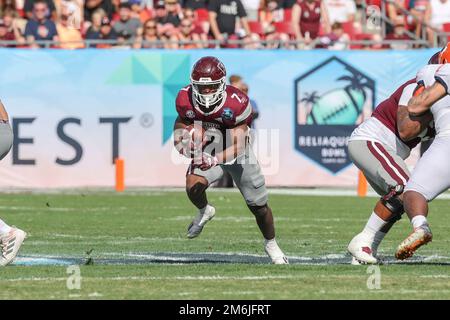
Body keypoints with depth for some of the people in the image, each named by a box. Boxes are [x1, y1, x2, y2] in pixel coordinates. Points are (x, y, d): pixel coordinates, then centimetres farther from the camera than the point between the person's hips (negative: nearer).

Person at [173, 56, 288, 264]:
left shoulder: (236, 103, -34)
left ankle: (271, 245, 37)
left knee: (259, 206, 8)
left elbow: (237, 146, -35)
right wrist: (181, 140, -22)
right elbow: (181, 122, 1)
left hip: (237, 154, -2)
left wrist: (214, 160, -52)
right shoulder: (186, 100, -22)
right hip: (207, 152, 2)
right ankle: (204, 212, 9)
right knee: (193, 187, -28)